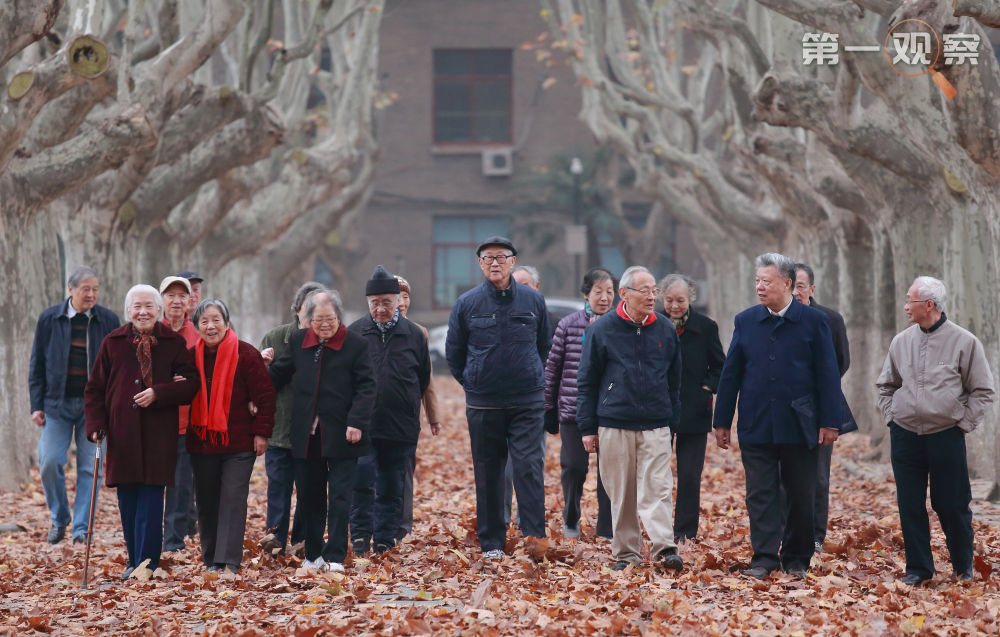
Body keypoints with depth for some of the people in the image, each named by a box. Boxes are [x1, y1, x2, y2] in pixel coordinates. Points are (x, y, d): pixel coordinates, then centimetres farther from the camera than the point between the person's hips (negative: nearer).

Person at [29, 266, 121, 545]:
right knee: (50, 462, -6)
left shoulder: (108, 320, 2)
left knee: (90, 467, -2)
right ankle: (59, 519, 14)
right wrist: (36, 405, 1)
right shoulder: (49, 319, 2)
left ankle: (82, 528, 4)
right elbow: (37, 365, 7)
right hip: (58, 403, 0)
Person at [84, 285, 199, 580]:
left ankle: (146, 564, -5)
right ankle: (134, 560, 16)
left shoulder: (174, 343, 3)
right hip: (122, 433, 2)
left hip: (158, 435, -2)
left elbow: (190, 383, -2)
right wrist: (96, 424, -1)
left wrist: (158, 394, -16)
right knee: (127, 500, 5)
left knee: (151, 498, -6)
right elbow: (95, 387, 11)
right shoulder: (113, 343, 8)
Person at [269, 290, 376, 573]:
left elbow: (366, 387, -5)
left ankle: (335, 557, 2)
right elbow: (278, 373, 18)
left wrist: (357, 422, -14)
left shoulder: (356, 345, -3)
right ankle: (313, 555, 20)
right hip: (306, 437, 4)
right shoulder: (298, 341, 9)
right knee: (309, 497, 9)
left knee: (339, 497, -2)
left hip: (341, 436, -4)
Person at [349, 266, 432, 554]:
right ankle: (360, 535, -2)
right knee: (362, 481, -13)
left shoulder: (414, 335, 6)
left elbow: (423, 380, 15)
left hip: (401, 429, 2)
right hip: (362, 425, -2)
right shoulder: (354, 333, 3)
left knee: (392, 488, 8)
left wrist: (406, 406, 12)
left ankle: (384, 541, 15)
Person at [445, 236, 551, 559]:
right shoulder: (467, 303, 0)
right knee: (488, 474, 6)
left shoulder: (533, 300, 3)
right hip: (483, 405, 0)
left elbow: (544, 347, 17)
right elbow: (454, 354, 10)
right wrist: (474, 384, 9)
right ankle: (491, 543, 14)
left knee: (530, 468, -10)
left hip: (527, 402, 0)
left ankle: (535, 536, -10)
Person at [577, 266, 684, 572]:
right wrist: (587, 428, 2)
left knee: (657, 489, -10)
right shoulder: (601, 329, 1)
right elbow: (586, 382, 5)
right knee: (621, 494, 4)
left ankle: (664, 548, -13)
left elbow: (674, 380, 17)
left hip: (655, 427, 1)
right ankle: (626, 553, 12)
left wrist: (672, 420, 14)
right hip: (614, 426, -1)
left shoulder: (666, 330, 8)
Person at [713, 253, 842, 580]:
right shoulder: (746, 321, 7)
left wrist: (830, 422, -5)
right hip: (756, 426, 2)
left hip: (798, 426, -2)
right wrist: (722, 421, 7)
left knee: (801, 496, 6)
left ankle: (796, 559, 18)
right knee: (760, 493, 0)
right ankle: (764, 558, 3)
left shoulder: (813, 321, -1)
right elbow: (730, 374, 9)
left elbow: (828, 375, -1)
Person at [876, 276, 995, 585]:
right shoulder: (901, 342, 8)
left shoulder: (964, 342, -3)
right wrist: (891, 417, 10)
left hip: (946, 437, -3)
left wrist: (963, 423, -3)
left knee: (951, 505, 2)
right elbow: (885, 385, 22)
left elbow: (983, 391, 3)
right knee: (910, 506, 4)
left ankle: (963, 567, 19)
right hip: (905, 437, 3)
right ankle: (918, 568, 14)